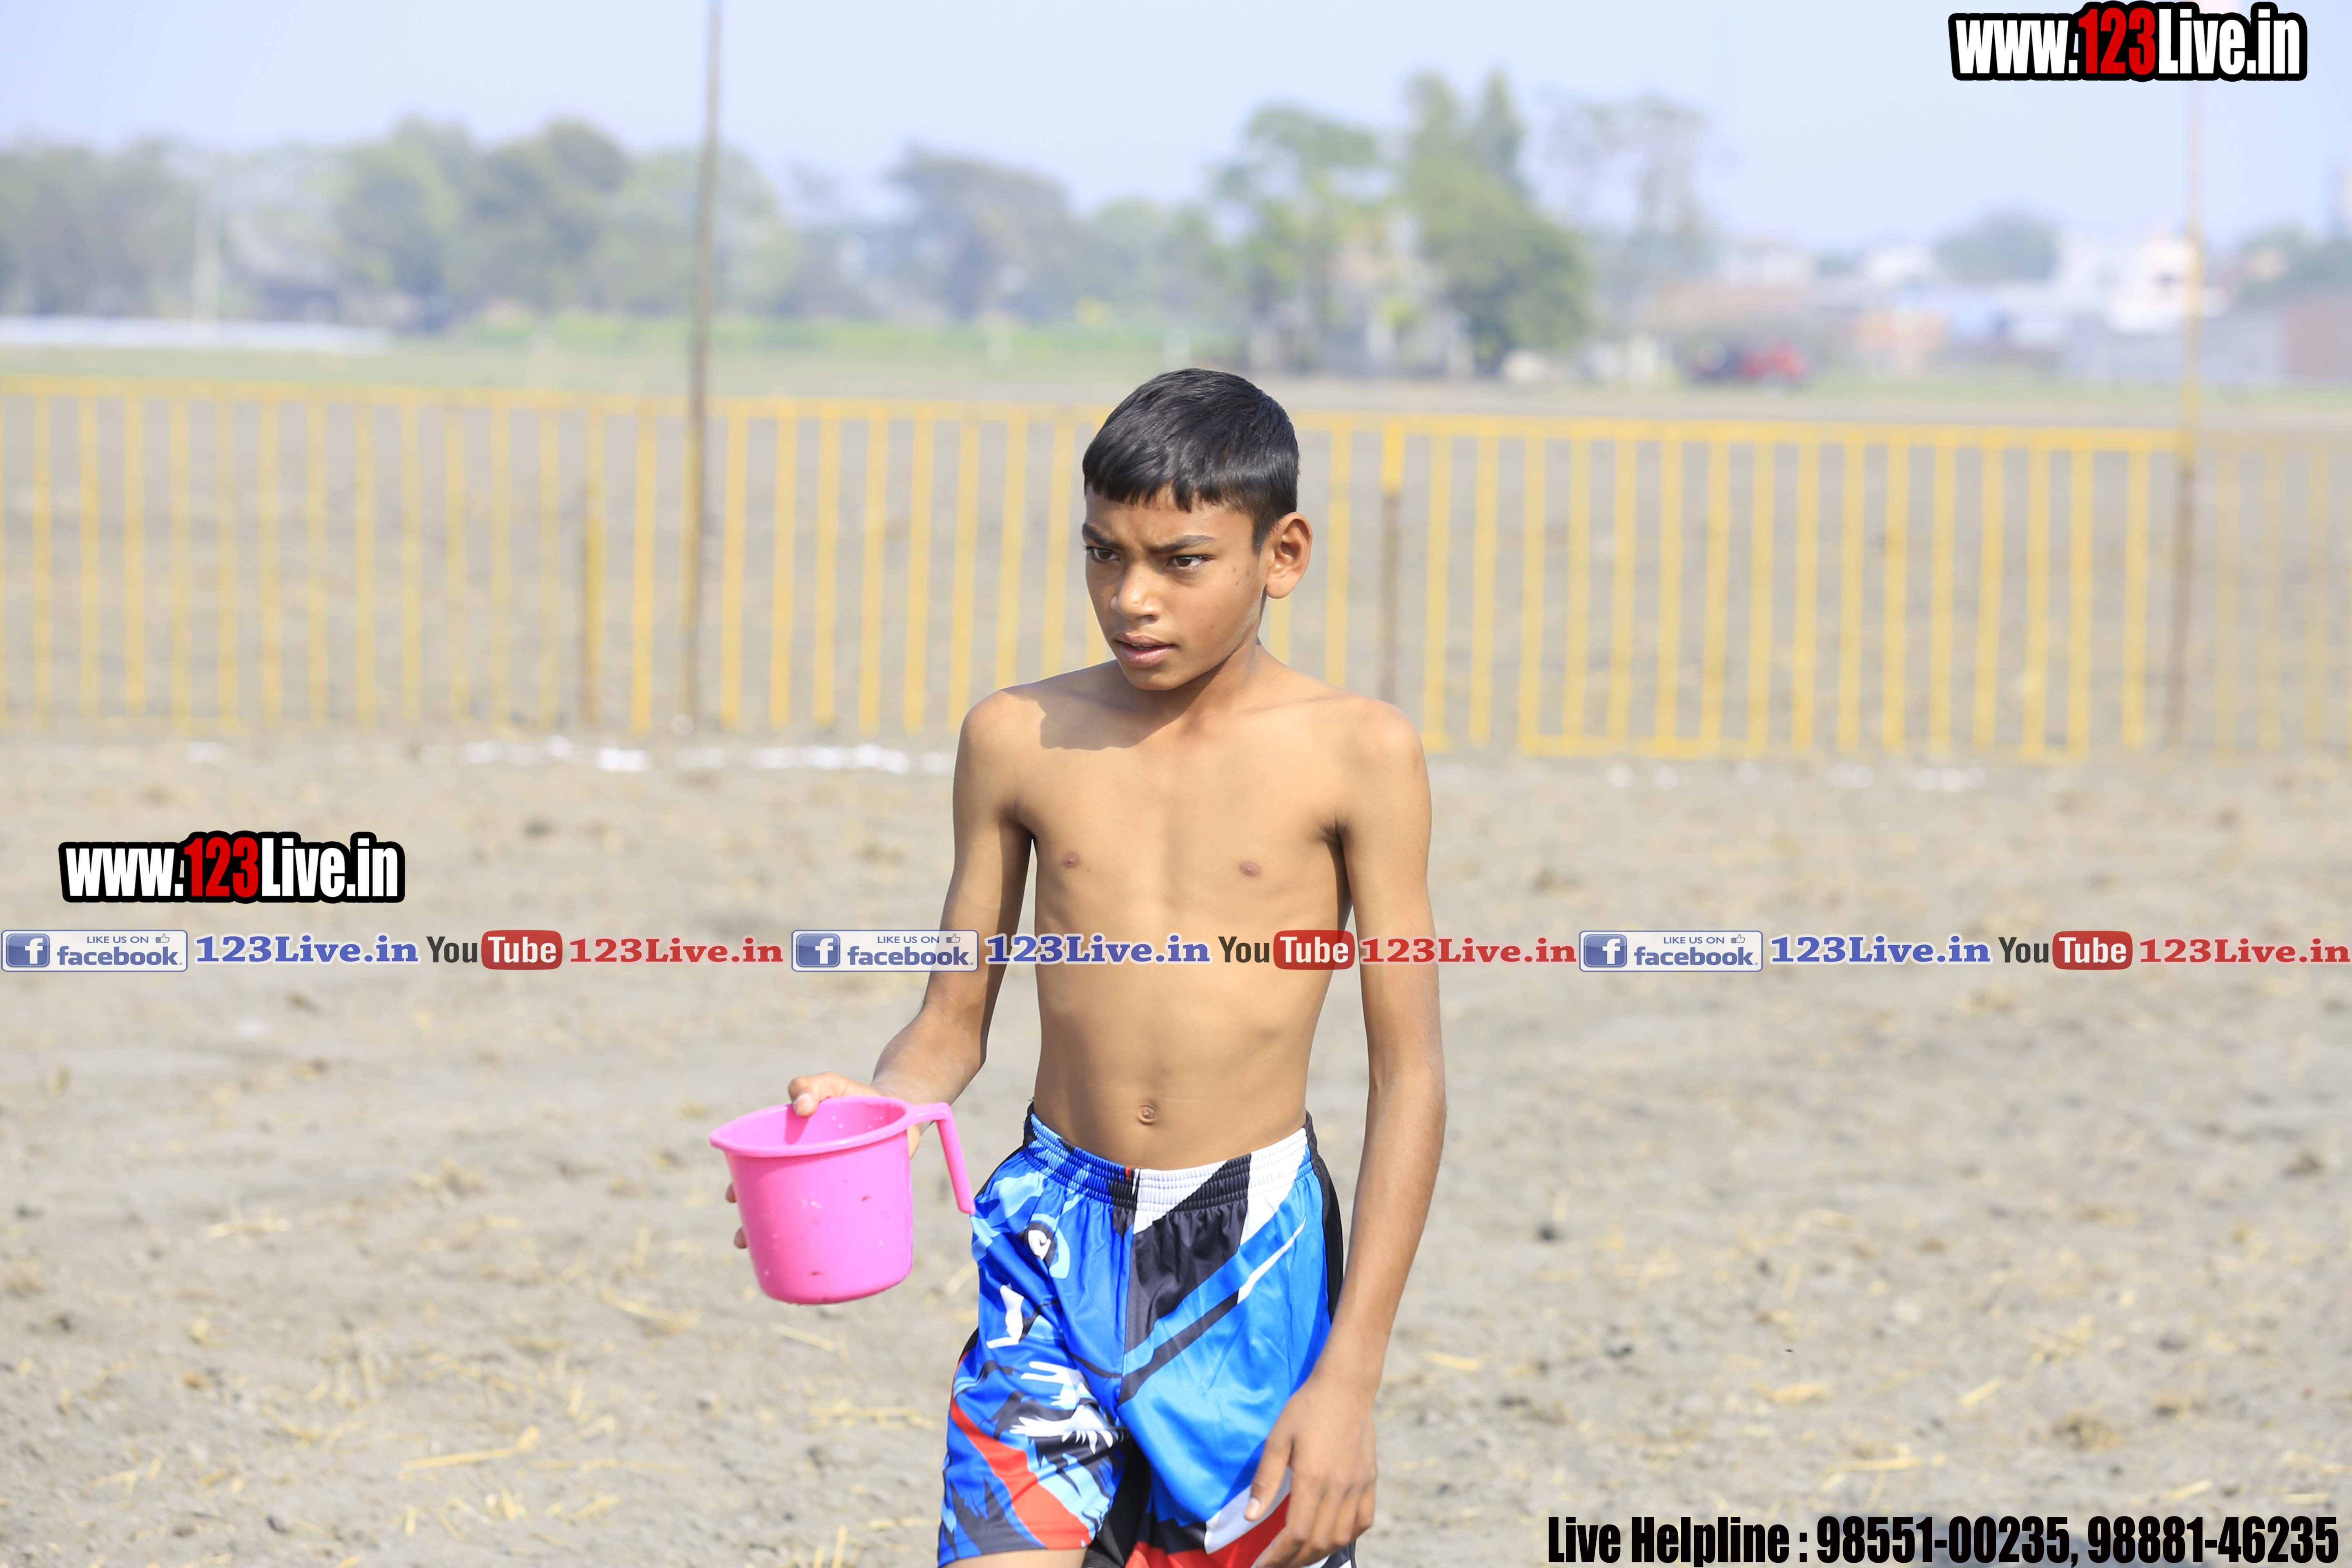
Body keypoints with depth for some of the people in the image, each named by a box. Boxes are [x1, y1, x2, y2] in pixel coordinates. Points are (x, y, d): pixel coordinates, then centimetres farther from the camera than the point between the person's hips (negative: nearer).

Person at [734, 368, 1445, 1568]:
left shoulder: (1354, 756, -5)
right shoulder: (1019, 740, 3)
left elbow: (1409, 1078, -4)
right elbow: (951, 1028, 11)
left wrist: (1350, 1377, -8)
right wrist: (856, 1118, -13)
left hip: (1256, 1255, -1)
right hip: (1053, 1243, 1)